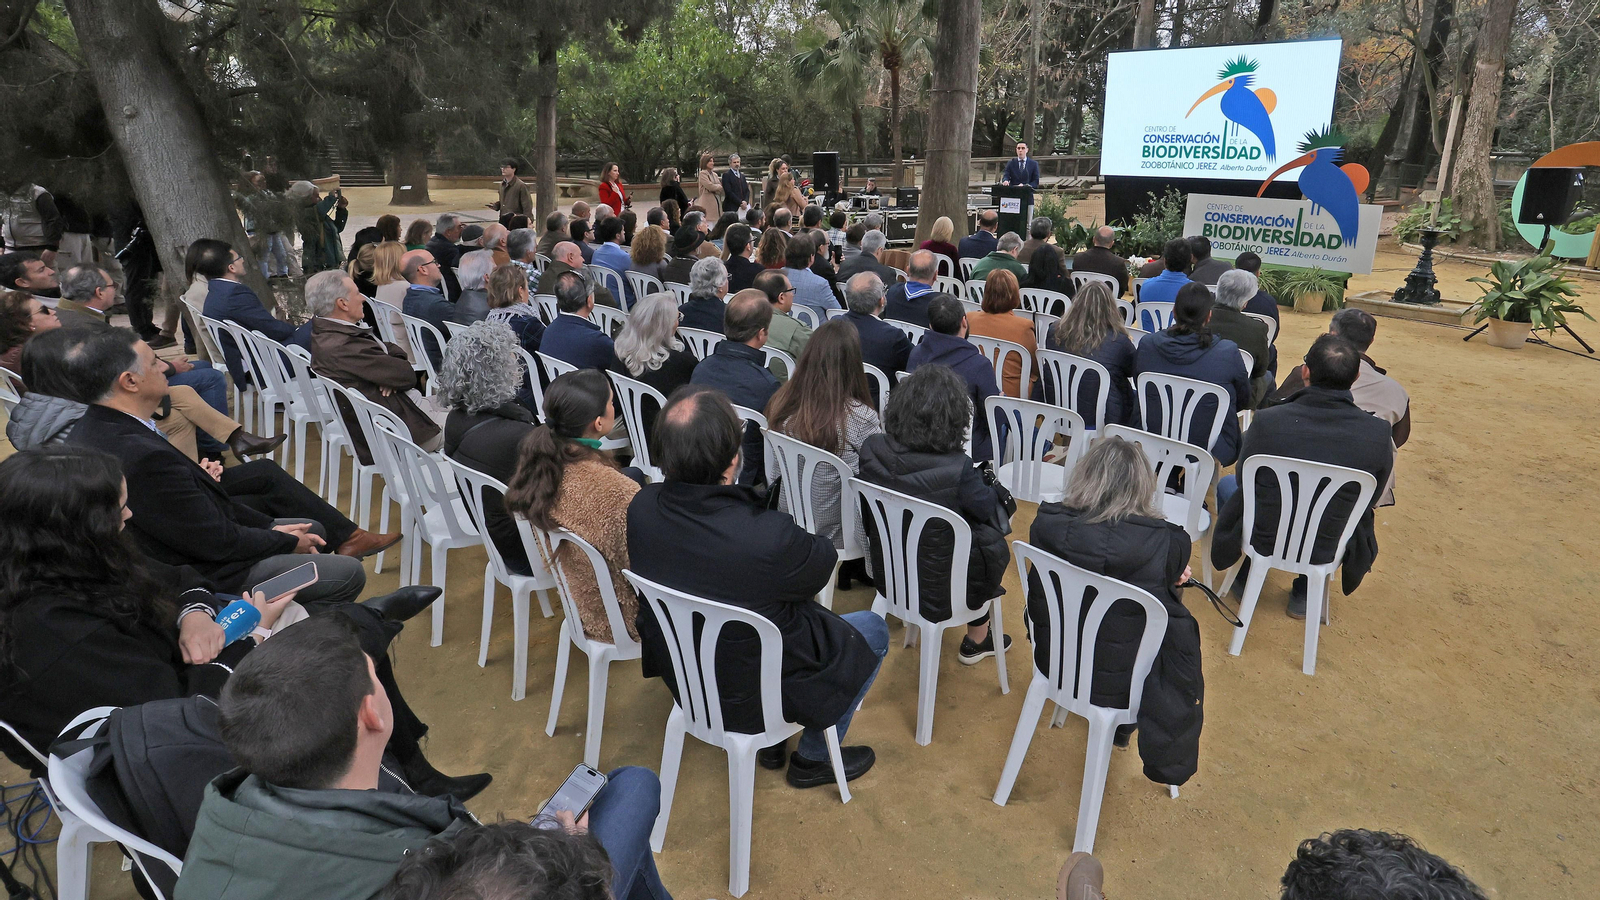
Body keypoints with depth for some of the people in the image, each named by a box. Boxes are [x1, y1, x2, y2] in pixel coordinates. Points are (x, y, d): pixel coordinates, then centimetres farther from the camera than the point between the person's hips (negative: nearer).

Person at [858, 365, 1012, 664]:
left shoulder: (872, 450, -16)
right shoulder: (957, 469, -31)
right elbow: (984, 507, -10)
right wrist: (989, 484, 12)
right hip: (937, 595, -5)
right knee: (993, 539, 22)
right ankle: (976, 640, 38)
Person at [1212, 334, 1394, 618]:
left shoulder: (1267, 420, -23)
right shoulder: (1379, 434, -19)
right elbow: (1371, 498, -1)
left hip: (1262, 540, -1)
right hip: (1326, 551, 1)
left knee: (1226, 485, 30)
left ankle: (1245, 579, 41)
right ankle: (1305, 593, 37)